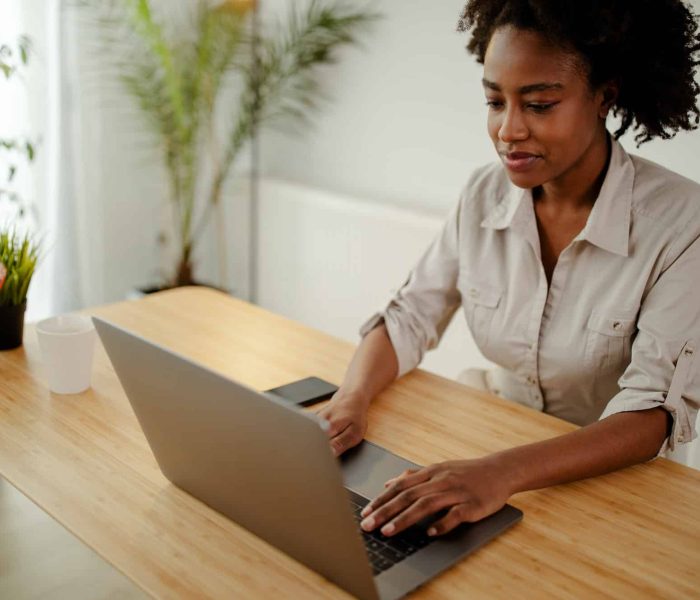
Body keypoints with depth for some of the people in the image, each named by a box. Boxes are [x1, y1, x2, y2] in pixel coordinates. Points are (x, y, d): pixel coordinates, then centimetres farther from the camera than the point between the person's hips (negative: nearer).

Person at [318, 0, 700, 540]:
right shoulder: (484, 195, -4)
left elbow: (655, 413, -24)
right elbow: (409, 318, 1)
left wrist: (505, 473, -40)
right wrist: (350, 401, -20)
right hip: (492, 460, 4)